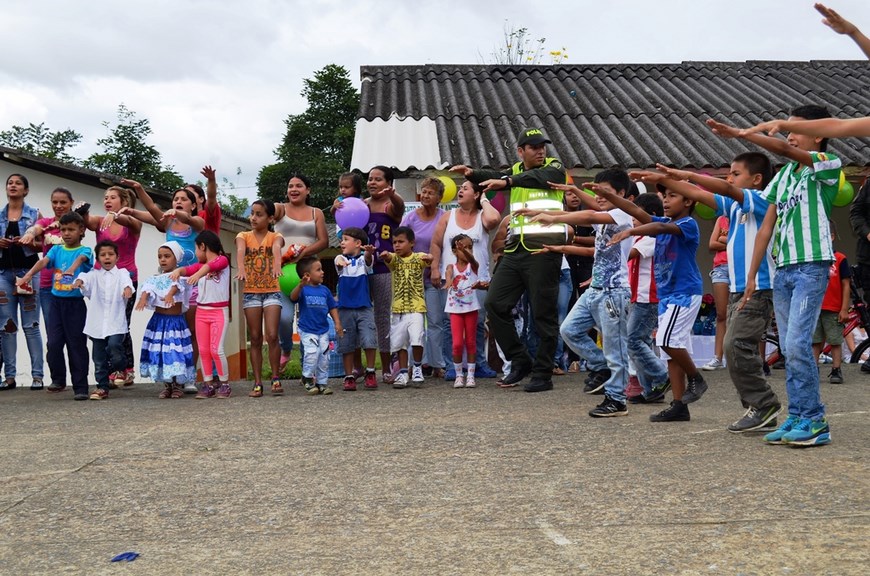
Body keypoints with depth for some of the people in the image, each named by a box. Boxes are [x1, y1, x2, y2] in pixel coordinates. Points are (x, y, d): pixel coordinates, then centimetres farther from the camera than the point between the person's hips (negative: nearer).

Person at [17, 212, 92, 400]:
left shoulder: (85, 250, -2)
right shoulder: (56, 250, 8)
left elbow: (81, 258, -25)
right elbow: (43, 261, -9)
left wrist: (72, 268, -48)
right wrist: (28, 275, -27)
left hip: (76, 303, -3)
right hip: (57, 301, 3)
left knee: (77, 345, 0)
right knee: (54, 343, 1)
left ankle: (80, 387, 5)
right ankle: (58, 379, 21)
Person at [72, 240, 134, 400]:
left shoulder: (121, 273, 6)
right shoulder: (95, 274, 11)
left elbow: (126, 280, -16)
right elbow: (86, 278, -10)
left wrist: (127, 288, -40)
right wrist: (79, 281, -35)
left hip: (116, 322, -2)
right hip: (97, 323, 3)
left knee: (114, 344, -24)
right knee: (99, 357, 6)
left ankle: (118, 369, 6)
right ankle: (102, 387, 18)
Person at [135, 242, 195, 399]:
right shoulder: (156, 278, 9)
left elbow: (176, 285, -25)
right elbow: (148, 288, -10)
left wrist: (170, 294, -47)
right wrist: (143, 298, -32)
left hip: (175, 320, -4)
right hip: (158, 320, 4)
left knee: (176, 351, -6)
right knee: (160, 351, 5)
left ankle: (178, 385, 8)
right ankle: (167, 385, 18)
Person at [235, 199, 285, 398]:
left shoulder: (275, 237, -1)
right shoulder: (244, 236, 2)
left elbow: (276, 249, -25)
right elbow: (240, 251, -20)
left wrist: (277, 265, -49)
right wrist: (241, 268, -43)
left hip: (272, 291, -1)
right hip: (251, 292, 2)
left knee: (272, 336, -9)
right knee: (255, 339, 4)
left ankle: (276, 379, 3)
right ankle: (257, 383, 8)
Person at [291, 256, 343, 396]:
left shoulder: (324, 290, 6)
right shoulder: (303, 290, -9)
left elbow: (332, 308, 13)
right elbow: (293, 297, -29)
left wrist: (337, 324, 4)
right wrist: (300, 285, -47)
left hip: (323, 330, 5)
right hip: (307, 331, -5)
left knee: (324, 357, 7)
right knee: (312, 354, -18)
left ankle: (322, 383, 20)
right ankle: (307, 378, 4)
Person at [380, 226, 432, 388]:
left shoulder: (418, 258, 1)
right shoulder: (394, 259, 5)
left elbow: (428, 259, -20)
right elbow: (389, 258, -18)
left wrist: (429, 258, -45)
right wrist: (385, 255, -43)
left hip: (416, 307, -3)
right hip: (398, 308, 3)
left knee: (416, 339, -15)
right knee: (399, 343, 7)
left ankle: (417, 367, 9)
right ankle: (403, 373, 19)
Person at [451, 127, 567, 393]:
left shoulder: (554, 168, -1)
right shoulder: (516, 171, 17)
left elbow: (538, 178, -22)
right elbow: (494, 178, 2)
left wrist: (507, 181, -35)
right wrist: (473, 174, -16)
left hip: (544, 251, -6)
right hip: (515, 250, 6)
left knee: (543, 314, -1)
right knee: (495, 304, 2)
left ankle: (543, 374, 9)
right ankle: (520, 361, 14)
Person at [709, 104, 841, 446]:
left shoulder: (828, 165, -3)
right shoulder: (783, 175, 16)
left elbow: (783, 149, -20)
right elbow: (767, 227, 14)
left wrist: (738, 133, -22)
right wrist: (751, 274, 9)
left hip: (812, 267, -7)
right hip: (783, 269, 7)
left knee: (797, 344, -14)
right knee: (789, 349, 7)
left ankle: (815, 421, -5)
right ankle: (797, 418, 13)